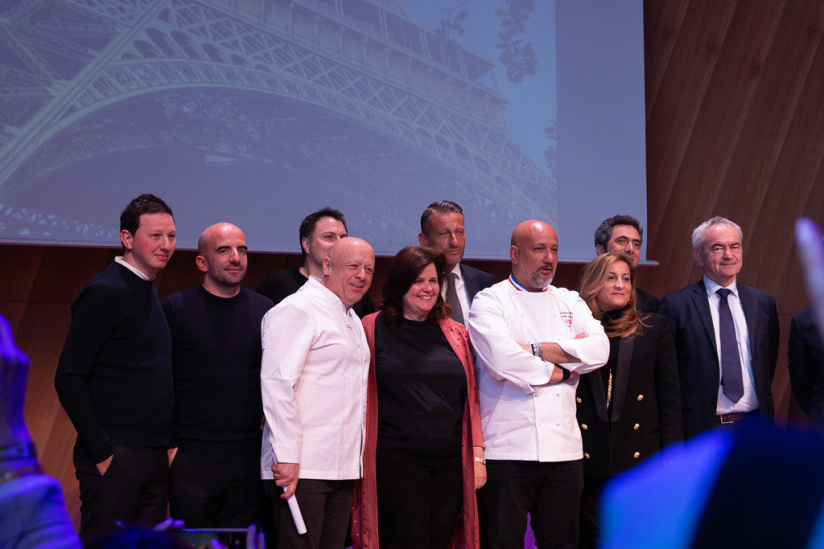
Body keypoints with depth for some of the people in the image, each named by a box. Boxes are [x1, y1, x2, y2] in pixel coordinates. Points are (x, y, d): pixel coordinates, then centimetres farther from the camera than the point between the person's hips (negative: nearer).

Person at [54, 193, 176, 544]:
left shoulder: (148, 294, 16)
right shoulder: (104, 293, -11)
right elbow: (68, 379, -16)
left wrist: (166, 443, 12)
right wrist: (101, 452, -18)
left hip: (154, 459, 9)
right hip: (115, 459, -8)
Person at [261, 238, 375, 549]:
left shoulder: (353, 321, 22)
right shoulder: (296, 310, -7)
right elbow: (277, 383, -17)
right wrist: (287, 458, -21)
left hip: (343, 469, 9)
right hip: (301, 468, -9)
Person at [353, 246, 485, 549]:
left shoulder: (456, 334, 14)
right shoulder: (372, 329, 3)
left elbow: (471, 399, 15)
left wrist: (477, 455, 8)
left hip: (451, 461, 4)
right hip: (396, 457, -4)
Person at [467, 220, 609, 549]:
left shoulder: (570, 302, 16)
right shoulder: (489, 301, 2)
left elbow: (599, 349, -2)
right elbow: (501, 359, -16)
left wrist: (538, 350, -9)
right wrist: (559, 371, -5)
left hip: (563, 448, 5)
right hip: (507, 448, -4)